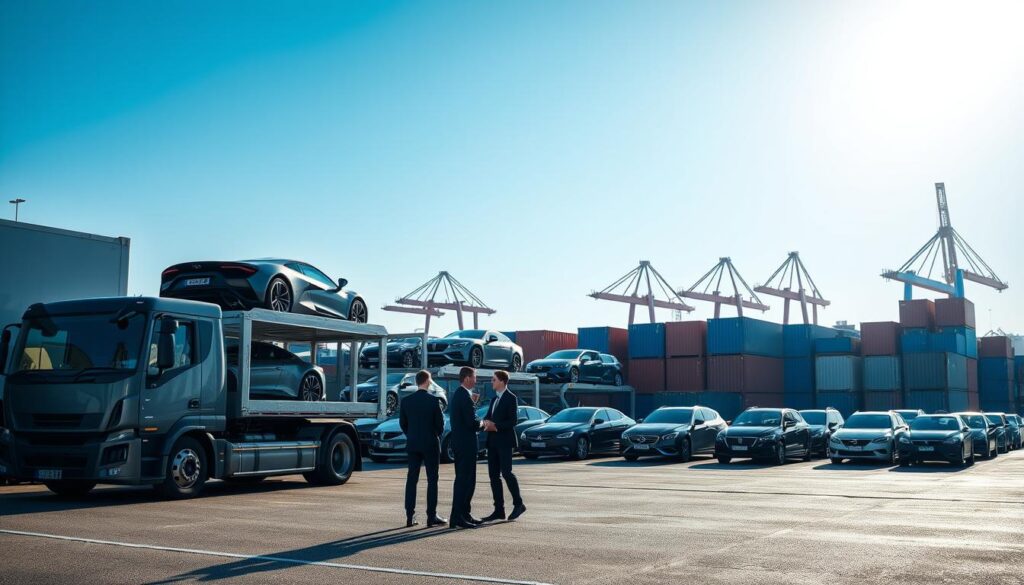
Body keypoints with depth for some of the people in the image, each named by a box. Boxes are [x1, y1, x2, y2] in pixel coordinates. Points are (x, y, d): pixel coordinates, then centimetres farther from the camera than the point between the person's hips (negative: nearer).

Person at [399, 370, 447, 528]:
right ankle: (431, 516, 1)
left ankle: (410, 517, 6)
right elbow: (440, 424, -8)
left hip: (412, 444, 4)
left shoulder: (406, 401, 0)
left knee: (411, 480, 7)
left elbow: (402, 423, 6)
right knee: (432, 480, 2)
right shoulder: (434, 400, -11)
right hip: (430, 444, -4)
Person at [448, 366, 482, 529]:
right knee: (465, 480, -7)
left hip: (459, 441, 10)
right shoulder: (465, 396, -18)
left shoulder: (457, 395, 13)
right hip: (466, 442, -10)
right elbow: (472, 422, -22)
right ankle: (457, 518, -6)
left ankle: (464, 514, 22)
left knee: (463, 479, 16)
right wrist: (481, 424, -2)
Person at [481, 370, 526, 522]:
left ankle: (518, 504, 3)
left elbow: (513, 421, -14)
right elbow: (488, 416, 18)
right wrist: (487, 422, -4)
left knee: (506, 472, -12)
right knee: (494, 475, 5)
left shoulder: (511, 398, -7)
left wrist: (496, 426, -16)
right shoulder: (494, 399, 19)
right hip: (493, 441, 8)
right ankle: (499, 510, 7)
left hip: (505, 441, -8)